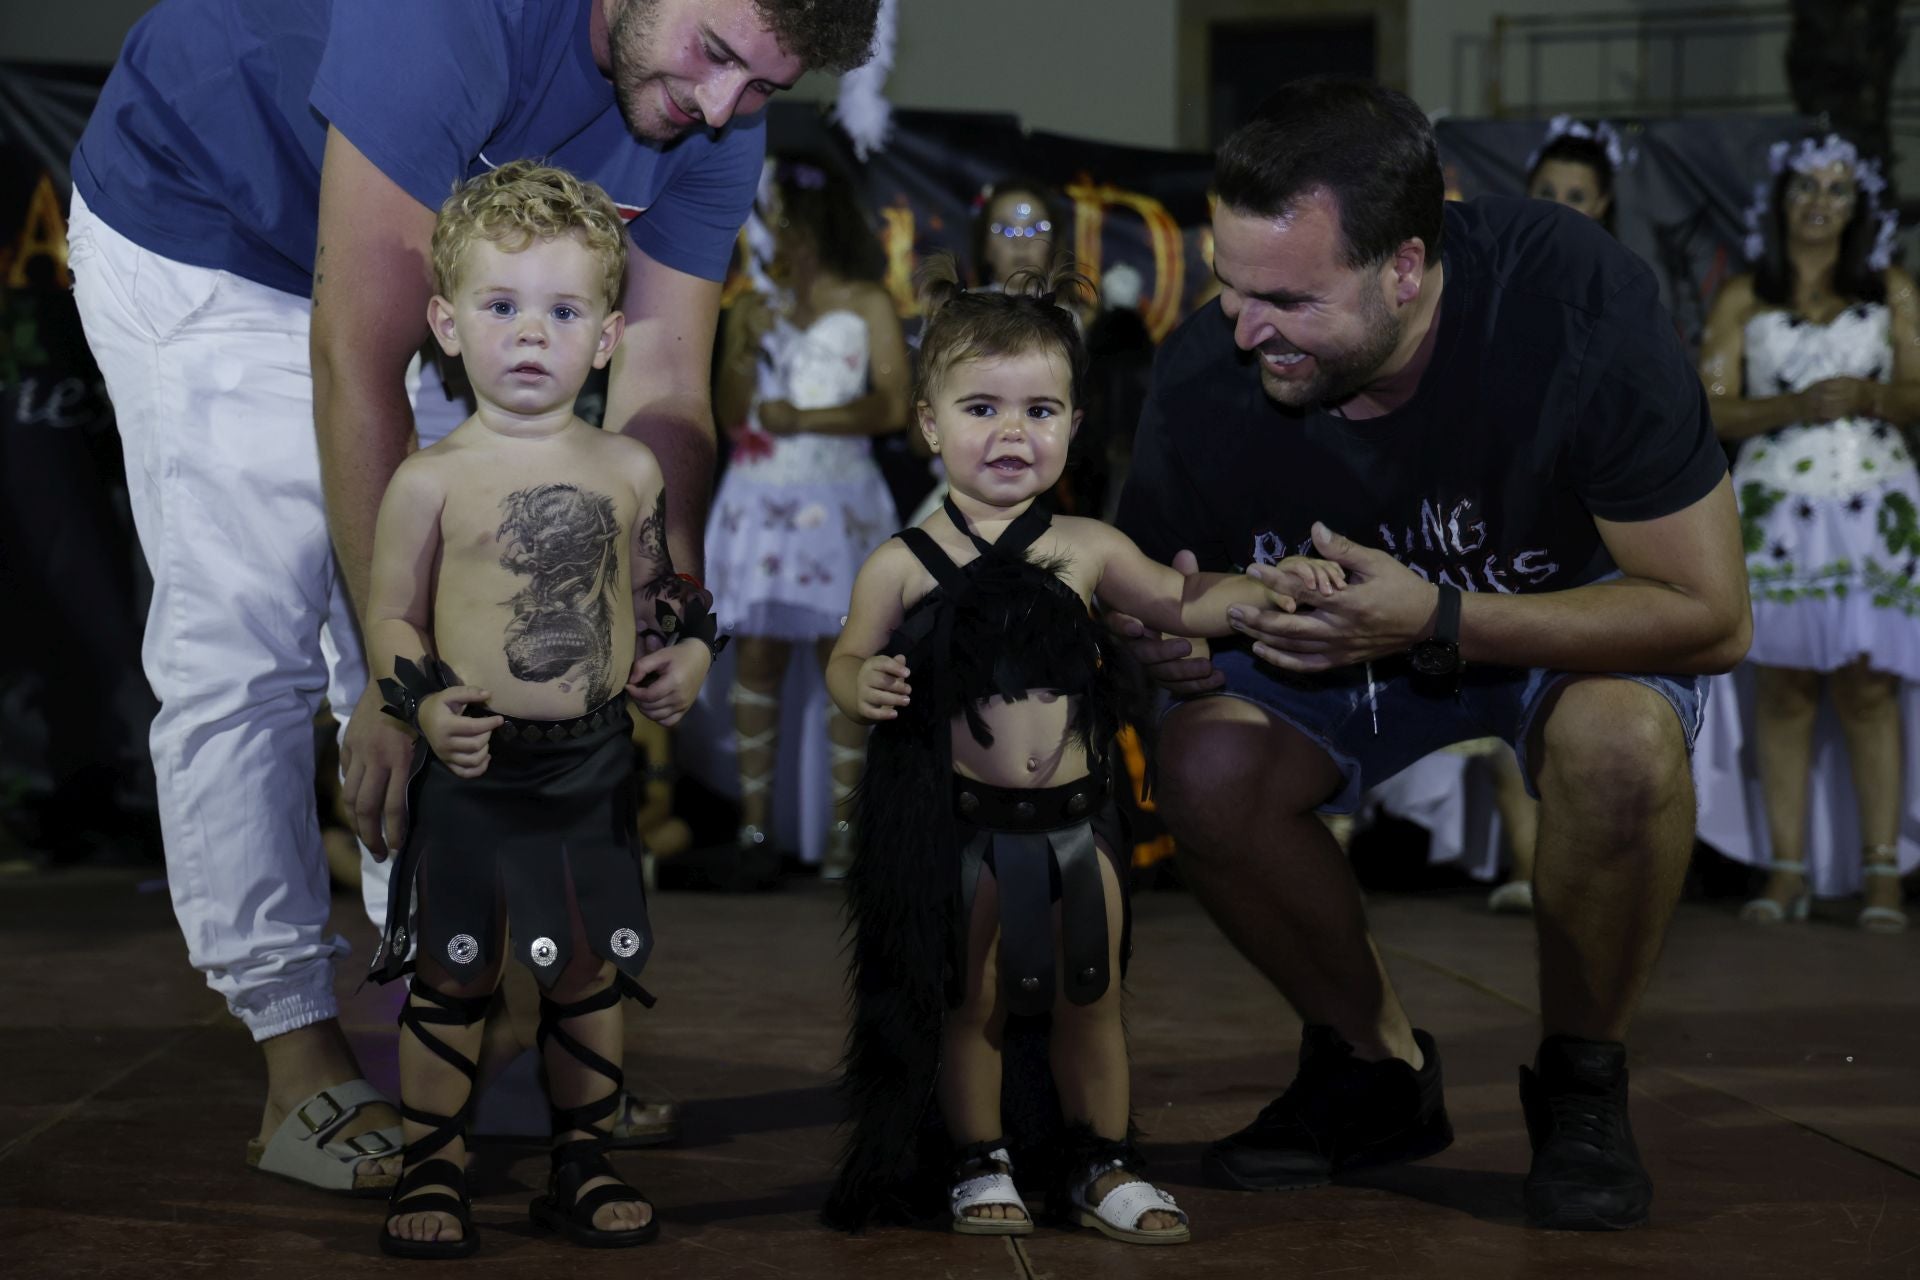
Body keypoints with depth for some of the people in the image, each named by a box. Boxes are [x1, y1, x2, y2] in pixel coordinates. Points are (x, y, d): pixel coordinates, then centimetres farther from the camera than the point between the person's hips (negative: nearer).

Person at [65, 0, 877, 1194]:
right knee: (246, 643, -12)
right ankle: (305, 1073, -8)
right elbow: (355, 363, -38)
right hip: (192, 220, -7)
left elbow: (664, 391, -14)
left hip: (390, 257, 7)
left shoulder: (714, 119, -17)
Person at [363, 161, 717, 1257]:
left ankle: (584, 1164, 24)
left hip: (594, 764, 2)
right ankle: (435, 1169, 18)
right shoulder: (433, 480, -5)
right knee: (452, 977, 5)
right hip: (473, 765, -2)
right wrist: (425, 705, -16)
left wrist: (686, 654, -3)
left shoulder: (629, 470, 3)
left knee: (590, 972, 11)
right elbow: (393, 617, 0)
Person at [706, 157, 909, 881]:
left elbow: (892, 406, -5)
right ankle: (755, 824, 2)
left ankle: (842, 829, -1)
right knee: (757, 653, -1)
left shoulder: (866, 306, 5)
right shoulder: (752, 308, 14)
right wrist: (747, 351, -9)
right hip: (760, 498, 3)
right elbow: (729, 412, 7)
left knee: (842, 654, -4)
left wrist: (804, 418, -8)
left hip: (838, 501, -2)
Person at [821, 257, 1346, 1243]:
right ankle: (980, 1165, 26)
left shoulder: (1087, 548, 1)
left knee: (1090, 995, 13)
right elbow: (847, 659, 3)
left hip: (1075, 817, 3)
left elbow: (1181, 603, 11)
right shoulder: (903, 564, -6)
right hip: (964, 823, -3)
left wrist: (1271, 589, -3)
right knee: (970, 1002, 8)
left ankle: (1101, 1165, 29)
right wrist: (864, 688, -20)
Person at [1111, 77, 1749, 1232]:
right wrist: (1170, 640, -32)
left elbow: (1712, 616, -30)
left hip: (1578, 621, -3)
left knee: (1618, 741, -37)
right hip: (1351, 625, 3)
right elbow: (1148, 588, -5)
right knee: (1207, 769, -25)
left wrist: (1440, 619, -39)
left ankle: (1581, 1084, -9)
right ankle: (1381, 1067, 1)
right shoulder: (1203, 378, -25)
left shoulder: (1575, 301, -34)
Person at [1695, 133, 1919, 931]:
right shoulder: (1743, 301, 9)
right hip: (1777, 508, 0)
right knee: (1784, 687, -2)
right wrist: (1795, 406, -13)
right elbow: (1712, 411, 2)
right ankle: (1788, 872, 2)